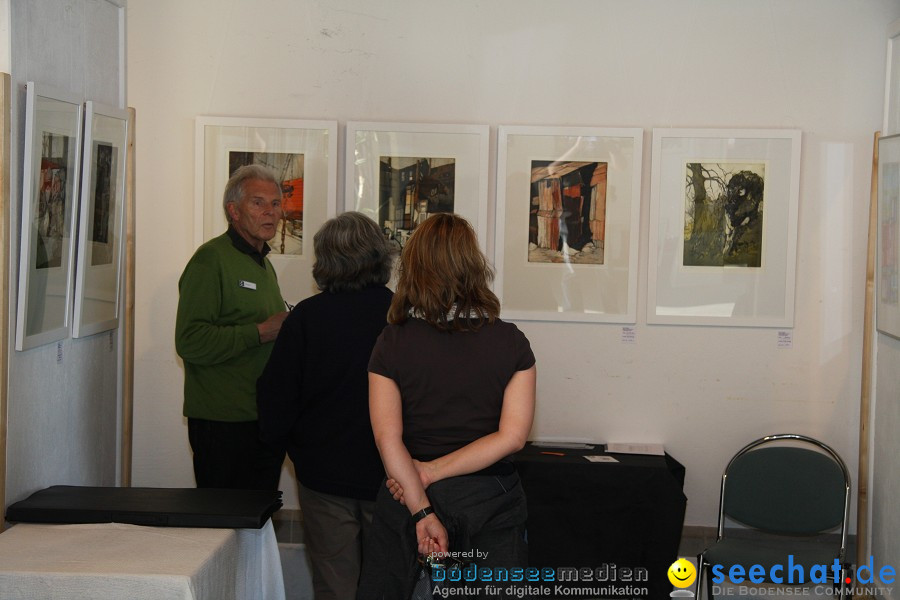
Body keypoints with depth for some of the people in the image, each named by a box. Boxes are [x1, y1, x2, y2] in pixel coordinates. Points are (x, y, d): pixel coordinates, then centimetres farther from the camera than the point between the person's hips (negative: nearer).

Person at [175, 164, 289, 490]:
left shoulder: (263, 263, 20)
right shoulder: (211, 259, -10)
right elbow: (190, 342, -21)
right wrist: (260, 332, -20)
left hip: (265, 419, 9)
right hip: (224, 423, -8)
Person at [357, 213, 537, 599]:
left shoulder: (392, 342, -8)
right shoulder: (511, 343, -6)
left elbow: (388, 438, -15)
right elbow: (512, 436, -13)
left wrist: (423, 512, -15)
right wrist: (434, 472, -12)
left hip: (406, 498, 0)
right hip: (491, 501, 1)